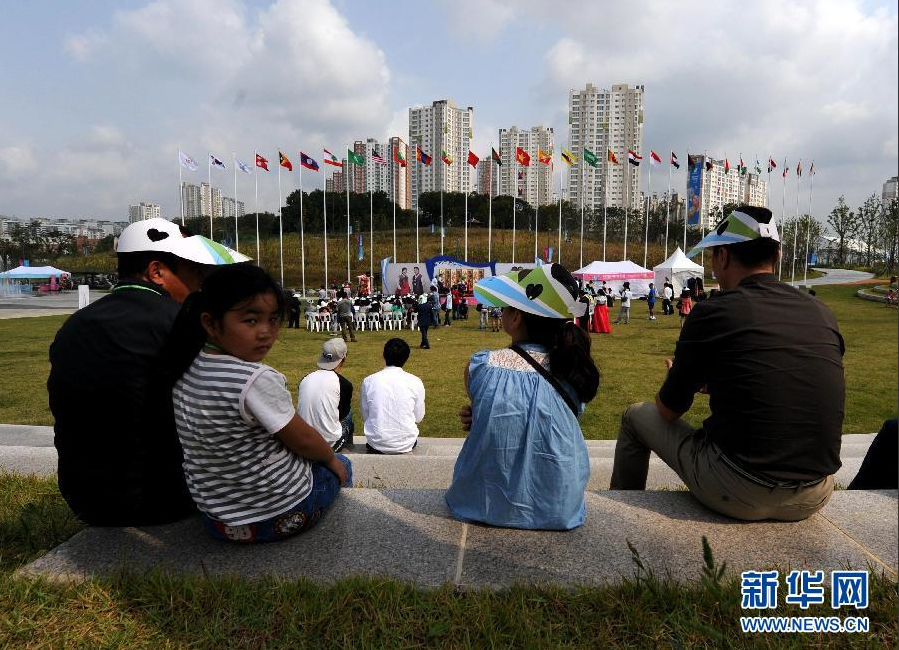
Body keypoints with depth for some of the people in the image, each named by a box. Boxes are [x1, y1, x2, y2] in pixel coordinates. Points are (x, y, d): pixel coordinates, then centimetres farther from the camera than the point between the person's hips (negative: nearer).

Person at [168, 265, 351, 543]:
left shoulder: (184, 371, -6)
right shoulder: (258, 381, -30)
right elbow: (303, 440, -18)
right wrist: (331, 458, 4)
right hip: (281, 516, -7)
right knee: (342, 467, 25)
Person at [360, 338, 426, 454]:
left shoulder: (368, 381, -6)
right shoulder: (415, 382, -9)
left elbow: (365, 416, 3)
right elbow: (418, 418, 1)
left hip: (376, 444, 0)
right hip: (405, 445, 0)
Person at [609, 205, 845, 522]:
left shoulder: (713, 312, -11)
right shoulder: (822, 315, 5)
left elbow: (668, 410, -1)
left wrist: (677, 379, 23)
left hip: (738, 496, -6)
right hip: (814, 499, 6)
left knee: (636, 416, 15)